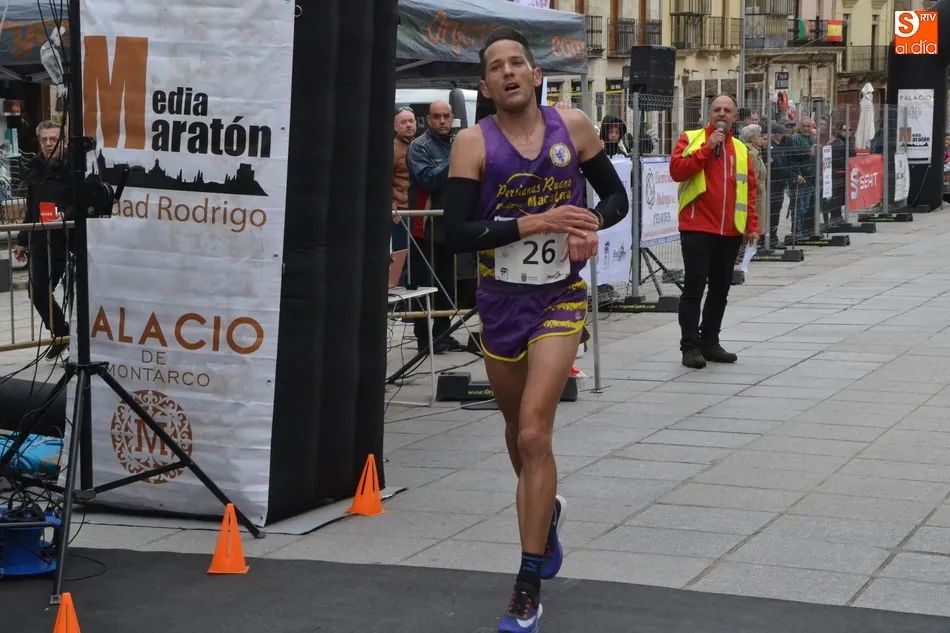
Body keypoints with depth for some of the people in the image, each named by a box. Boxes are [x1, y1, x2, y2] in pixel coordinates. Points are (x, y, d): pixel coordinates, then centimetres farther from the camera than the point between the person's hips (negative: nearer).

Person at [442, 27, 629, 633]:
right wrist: (535, 223, -27)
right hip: (501, 302, 2)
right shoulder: (474, 143, -10)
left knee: (534, 434, -13)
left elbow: (616, 196, 7)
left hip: (560, 298, -1)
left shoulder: (573, 126, -5)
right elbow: (456, 232, -18)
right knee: (519, 431, 19)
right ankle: (547, 510, 53)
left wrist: (591, 224, -16)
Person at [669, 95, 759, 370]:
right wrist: (707, 148, -16)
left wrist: (752, 225, 8)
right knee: (694, 287, -6)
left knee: (720, 289, 9)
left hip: (730, 231, 5)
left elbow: (750, 189, 15)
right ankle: (690, 347, -3)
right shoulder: (690, 138, 1)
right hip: (697, 228, -5)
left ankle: (710, 343, 19)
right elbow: (676, 170, -14)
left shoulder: (741, 148, 13)